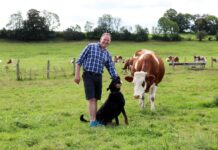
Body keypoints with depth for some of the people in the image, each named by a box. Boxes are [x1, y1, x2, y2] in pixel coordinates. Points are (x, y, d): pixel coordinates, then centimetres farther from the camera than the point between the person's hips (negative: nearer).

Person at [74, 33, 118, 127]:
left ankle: (94, 119, 14)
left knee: (96, 99, 7)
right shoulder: (90, 47, -1)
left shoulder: (107, 54, 12)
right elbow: (79, 61, -1)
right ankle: (92, 121, -10)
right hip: (88, 75, -5)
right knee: (91, 99, -10)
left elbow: (111, 69, 12)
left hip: (98, 77, 5)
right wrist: (77, 74, -7)